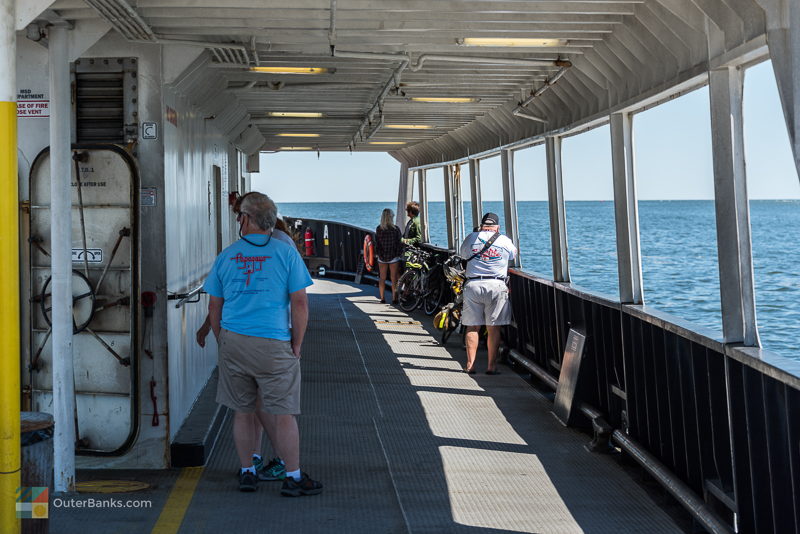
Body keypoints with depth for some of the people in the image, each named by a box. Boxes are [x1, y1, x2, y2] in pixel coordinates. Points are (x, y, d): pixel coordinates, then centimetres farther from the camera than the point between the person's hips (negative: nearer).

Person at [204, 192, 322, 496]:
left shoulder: (226, 256, 5)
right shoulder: (285, 253, -5)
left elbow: (214, 308, 9)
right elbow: (300, 304, -7)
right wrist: (297, 345, 2)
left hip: (233, 343, 4)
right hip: (274, 345, -3)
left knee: (242, 413, 14)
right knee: (283, 414, 4)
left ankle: (247, 473, 23)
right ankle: (293, 478, 11)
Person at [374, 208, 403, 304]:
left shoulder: (378, 229, -6)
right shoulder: (396, 229, -12)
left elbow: (377, 243, -2)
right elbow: (399, 244, -9)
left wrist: (378, 254, 8)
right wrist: (398, 254, 2)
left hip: (382, 257, 2)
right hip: (393, 257, -2)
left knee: (382, 279, 12)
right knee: (394, 279, 7)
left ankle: (382, 298, 15)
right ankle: (394, 298, 9)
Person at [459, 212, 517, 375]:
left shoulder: (471, 238, 6)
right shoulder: (504, 241, 4)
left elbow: (464, 254, 21)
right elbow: (514, 254, 22)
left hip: (473, 285, 1)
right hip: (496, 285, -1)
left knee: (472, 327, 7)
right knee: (493, 328, 3)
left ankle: (470, 365, 5)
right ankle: (492, 366, 4)